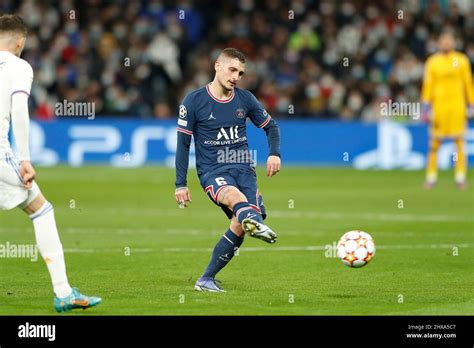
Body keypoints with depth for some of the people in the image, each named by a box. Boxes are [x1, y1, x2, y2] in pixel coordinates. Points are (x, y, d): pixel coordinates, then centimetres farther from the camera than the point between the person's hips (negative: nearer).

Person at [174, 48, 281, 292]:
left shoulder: (245, 99, 9)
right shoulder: (194, 101, -1)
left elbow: (271, 127, 22)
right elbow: (183, 144, 3)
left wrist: (274, 153, 2)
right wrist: (180, 184, 0)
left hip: (243, 168, 4)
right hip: (212, 171, -4)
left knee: (240, 225, -16)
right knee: (234, 195, -38)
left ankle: (206, 280, -1)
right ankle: (256, 223, -75)